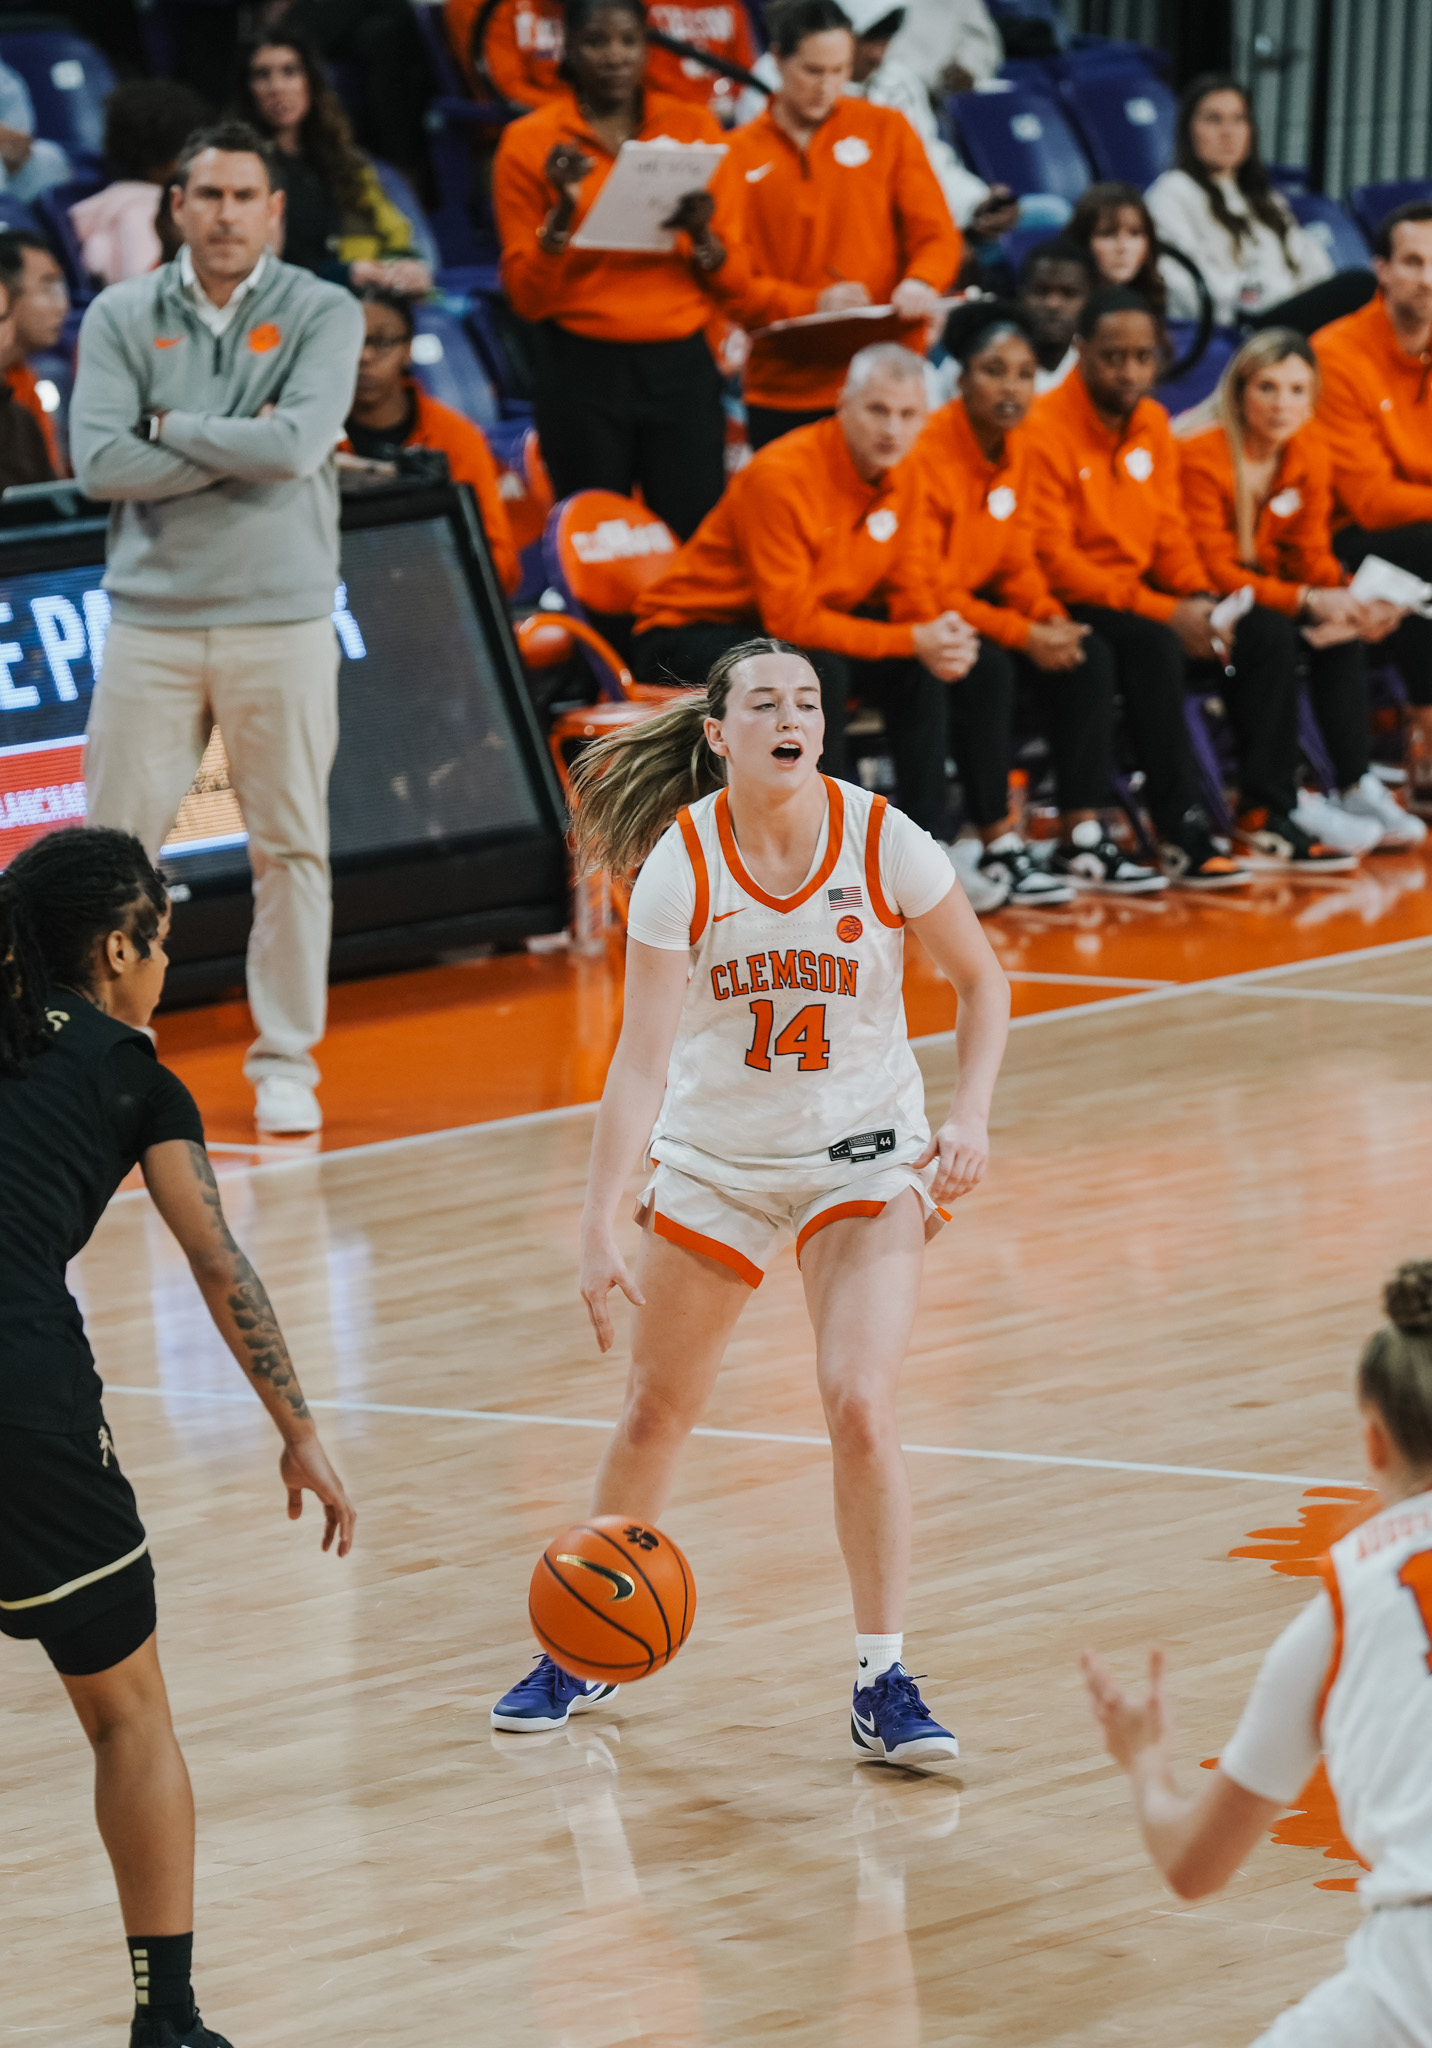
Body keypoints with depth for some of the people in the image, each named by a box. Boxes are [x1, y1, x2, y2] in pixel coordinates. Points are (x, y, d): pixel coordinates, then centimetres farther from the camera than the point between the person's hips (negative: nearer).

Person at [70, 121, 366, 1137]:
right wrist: (240, 447, -10)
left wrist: (173, 425, -7)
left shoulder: (322, 314, 0)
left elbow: (298, 445, -15)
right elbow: (100, 462, -9)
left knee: (291, 846, 3)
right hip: (152, 621, 1)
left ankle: (287, 1062, 13)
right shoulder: (121, 318, 4)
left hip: (282, 621, -1)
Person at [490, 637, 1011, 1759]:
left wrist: (969, 1119, -13)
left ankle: (883, 1685, -8)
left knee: (861, 1405, -18)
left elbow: (982, 980, 1)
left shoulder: (882, 840, -15)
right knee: (656, 1413, 12)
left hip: (863, 1157, -1)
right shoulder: (680, 863, -16)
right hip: (713, 1155, 1)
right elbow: (642, 1058, -19)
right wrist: (600, 1228, -26)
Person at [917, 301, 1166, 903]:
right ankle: (998, 849, -25)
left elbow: (1017, 560, 9)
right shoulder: (928, 452, -23)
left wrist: (1050, 617, -12)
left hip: (977, 605, 8)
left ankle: (1083, 841, -6)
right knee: (986, 668, -33)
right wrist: (1023, 635, -26)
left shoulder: (1016, 448, 2)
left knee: (1088, 656, -9)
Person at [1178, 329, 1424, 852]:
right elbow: (1213, 571, -24)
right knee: (1272, 638, -33)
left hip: (1265, 588, 6)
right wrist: (1307, 601, -34)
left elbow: (1310, 553, 0)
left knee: (1343, 633, -19)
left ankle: (1356, 786, -17)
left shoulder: (1309, 456, 0)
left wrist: (1353, 599, -23)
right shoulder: (1201, 458, -22)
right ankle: (1288, 801, -28)